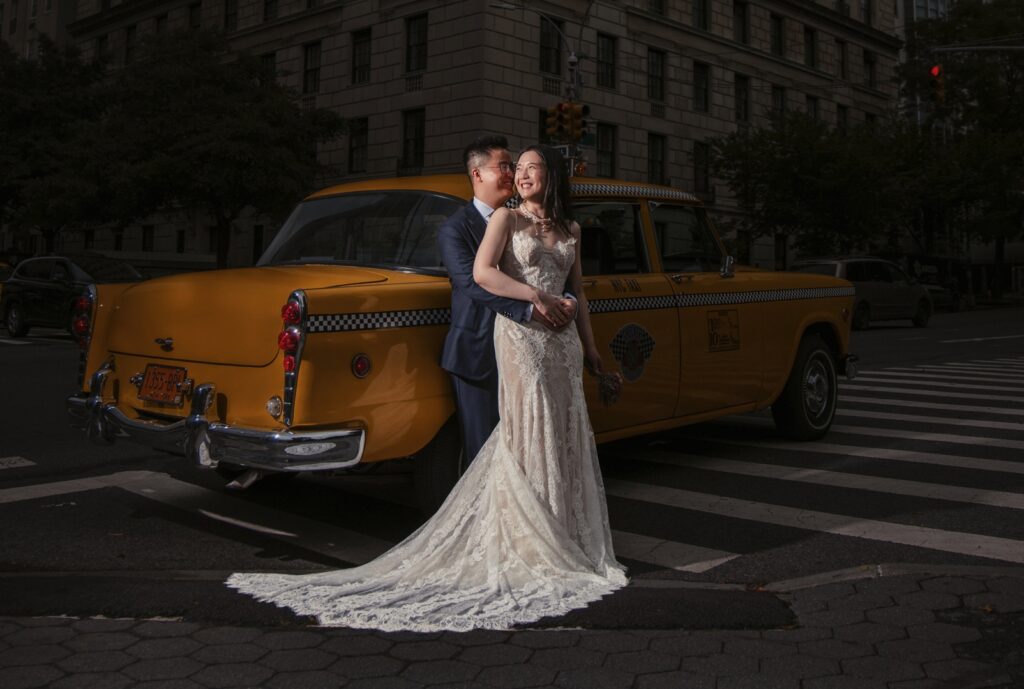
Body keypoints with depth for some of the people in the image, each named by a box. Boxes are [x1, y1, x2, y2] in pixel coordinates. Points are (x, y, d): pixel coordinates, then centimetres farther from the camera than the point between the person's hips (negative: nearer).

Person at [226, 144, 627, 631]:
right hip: (519, 335, -6)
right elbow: (482, 272, -15)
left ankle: (567, 540, 18)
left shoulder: (570, 230, 16)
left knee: (565, 436, 7)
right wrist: (536, 297, -17)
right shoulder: (506, 218, 0)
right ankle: (529, 543, 2)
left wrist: (589, 345, 19)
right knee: (528, 436, -6)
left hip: (562, 340, 6)